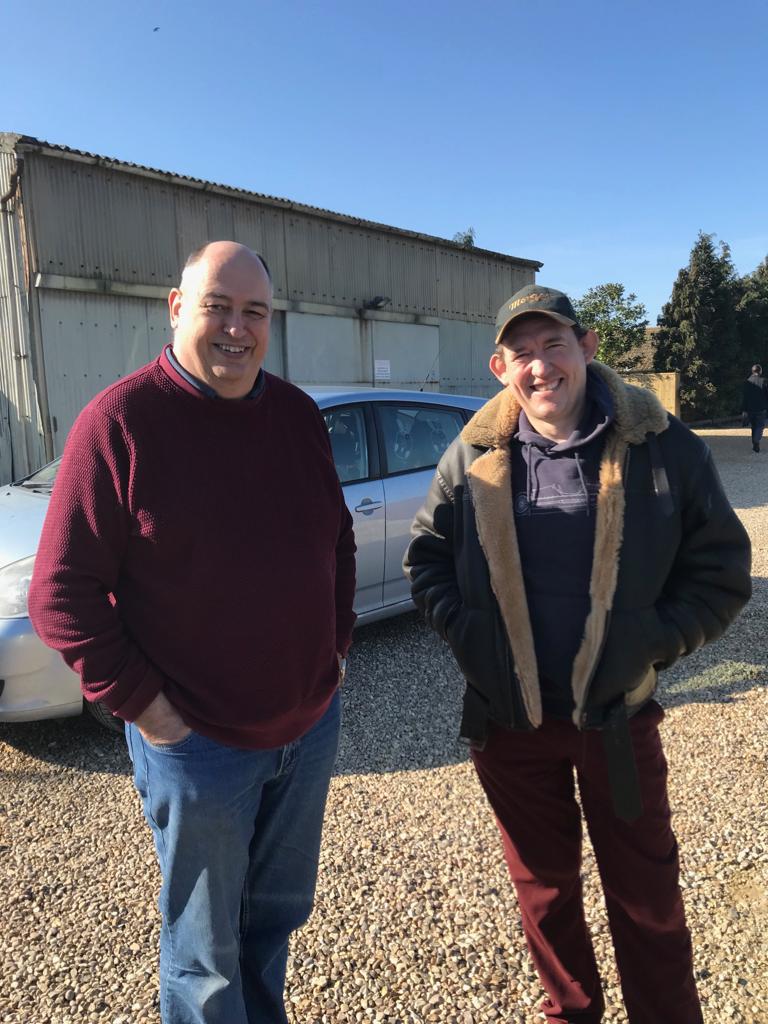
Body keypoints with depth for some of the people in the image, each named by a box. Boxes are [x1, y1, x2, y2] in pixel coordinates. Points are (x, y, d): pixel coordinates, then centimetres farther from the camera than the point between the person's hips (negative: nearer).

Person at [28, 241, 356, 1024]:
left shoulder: (298, 415, 3)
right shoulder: (121, 420, -14)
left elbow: (337, 540, 13)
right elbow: (62, 592, -14)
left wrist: (336, 643, 6)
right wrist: (139, 701, -15)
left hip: (311, 724, 6)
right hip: (197, 740, -5)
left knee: (278, 912, 26)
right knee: (205, 953, 16)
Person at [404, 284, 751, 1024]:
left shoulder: (663, 447, -9)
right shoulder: (472, 456, -4)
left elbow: (720, 568, -3)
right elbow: (427, 556, 5)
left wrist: (653, 645, -13)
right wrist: (466, 631, -8)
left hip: (618, 716, -2)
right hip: (506, 716, 2)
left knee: (646, 898, 15)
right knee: (543, 886, 21)